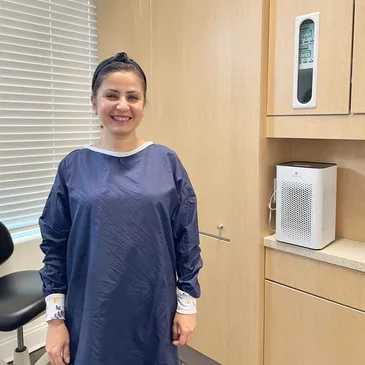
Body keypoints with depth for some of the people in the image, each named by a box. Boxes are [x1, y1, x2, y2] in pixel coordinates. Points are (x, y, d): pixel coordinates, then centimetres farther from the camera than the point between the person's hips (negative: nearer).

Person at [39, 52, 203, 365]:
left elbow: (187, 239, -2)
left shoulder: (167, 162, -5)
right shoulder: (73, 167, -4)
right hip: (92, 317, 1)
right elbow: (55, 246, 0)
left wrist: (187, 304, -1)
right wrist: (55, 319, 0)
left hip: (154, 315, 0)